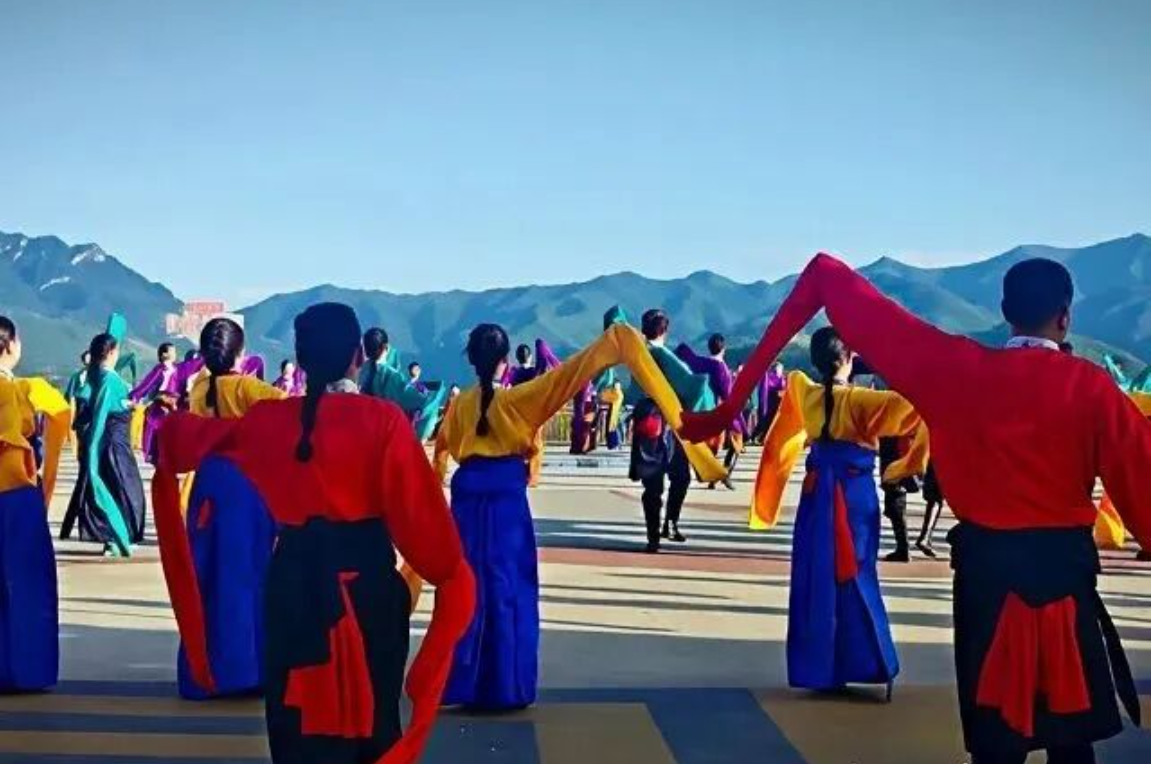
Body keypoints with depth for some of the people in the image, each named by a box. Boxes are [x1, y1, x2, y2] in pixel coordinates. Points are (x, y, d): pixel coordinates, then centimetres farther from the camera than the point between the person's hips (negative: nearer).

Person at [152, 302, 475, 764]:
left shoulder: (267, 419, -1)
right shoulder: (382, 420, -12)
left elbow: (181, 440, 14)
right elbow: (417, 511, -13)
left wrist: (172, 423, 37)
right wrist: (453, 577, -2)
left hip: (294, 583, 3)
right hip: (367, 583, -2)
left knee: (298, 714, 14)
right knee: (370, 712, 13)